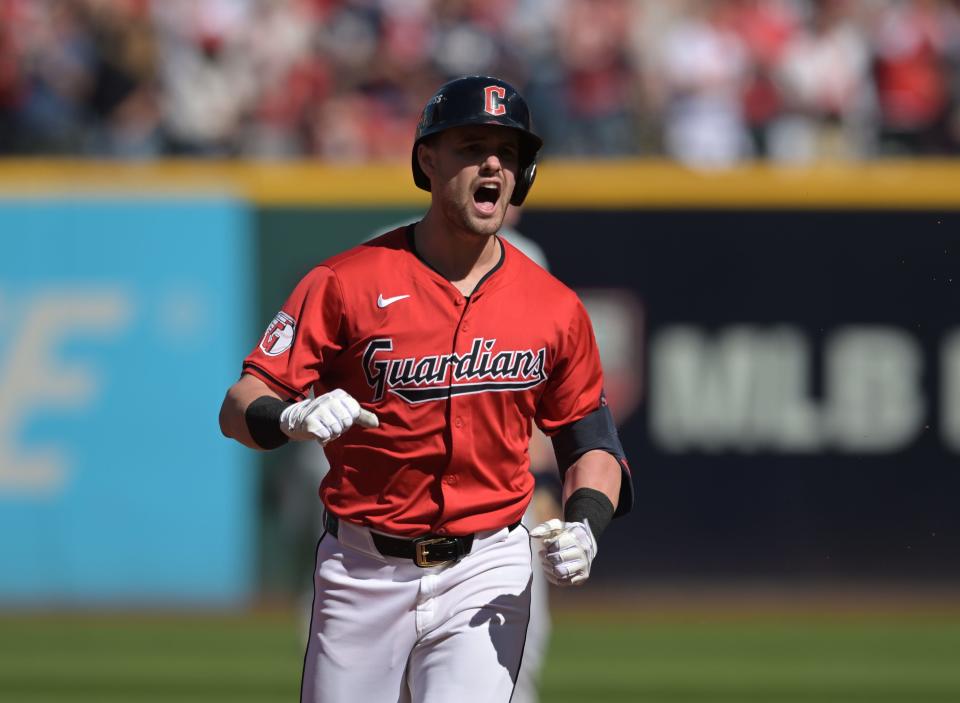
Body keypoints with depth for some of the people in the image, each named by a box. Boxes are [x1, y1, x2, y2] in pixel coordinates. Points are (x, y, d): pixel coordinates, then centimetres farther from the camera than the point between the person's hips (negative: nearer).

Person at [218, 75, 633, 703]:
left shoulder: (556, 308, 3)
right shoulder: (347, 282, -4)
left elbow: (590, 440, 13)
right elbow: (240, 405, -6)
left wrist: (585, 524, -8)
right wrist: (292, 419, -29)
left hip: (486, 573, 0)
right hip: (362, 573, 0)